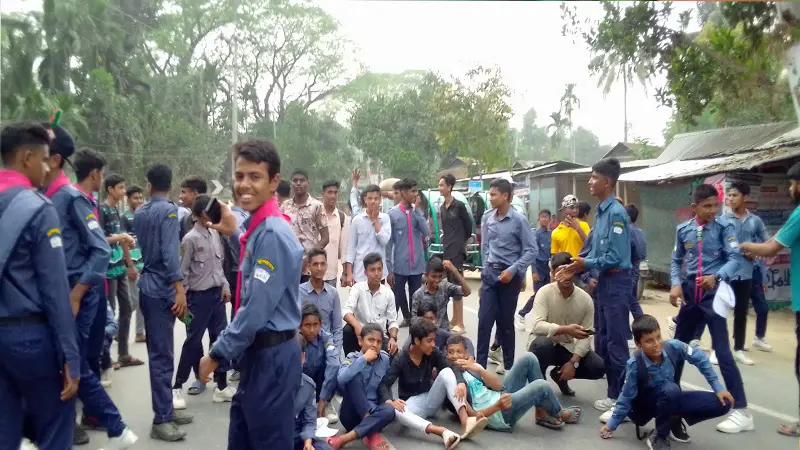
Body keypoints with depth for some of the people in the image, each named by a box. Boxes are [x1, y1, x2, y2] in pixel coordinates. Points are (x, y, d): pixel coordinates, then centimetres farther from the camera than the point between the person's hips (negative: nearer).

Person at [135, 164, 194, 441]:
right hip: (162, 288, -9)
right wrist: (180, 288, -25)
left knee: (159, 352, 14)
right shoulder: (168, 210, -12)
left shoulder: (139, 213, 12)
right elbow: (170, 252, -22)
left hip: (148, 286, 9)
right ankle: (161, 420, -1)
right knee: (162, 355, -5)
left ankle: (166, 409, 23)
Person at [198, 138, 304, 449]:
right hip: (256, 353, 9)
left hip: (271, 356, -9)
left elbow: (258, 309, -22)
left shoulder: (273, 233, -21)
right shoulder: (255, 228, 9)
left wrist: (218, 354, -14)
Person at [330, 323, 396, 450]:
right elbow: (341, 379, -29)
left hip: (373, 411, 3)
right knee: (354, 376, -27)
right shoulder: (353, 358, -7)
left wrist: (388, 400, -2)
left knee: (389, 410, -32)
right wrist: (363, 359, -27)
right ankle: (371, 432, -26)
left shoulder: (385, 359, 3)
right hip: (352, 412, -2)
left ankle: (344, 439, -30)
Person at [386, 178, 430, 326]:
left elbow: (426, 232, -9)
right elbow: (388, 243, -6)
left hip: (417, 265, 3)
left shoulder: (418, 212, 6)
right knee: (397, 298, 3)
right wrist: (389, 268, -8)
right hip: (399, 266, -3)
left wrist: (416, 210, -9)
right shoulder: (393, 214, -7)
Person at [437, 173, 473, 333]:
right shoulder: (442, 208, 12)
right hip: (447, 250, 8)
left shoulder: (459, 205, -9)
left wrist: (462, 242, 6)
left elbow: (469, 226, -2)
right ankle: (454, 320, 21)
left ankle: (460, 323, -4)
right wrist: (445, 244, 10)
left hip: (457, 251, -8)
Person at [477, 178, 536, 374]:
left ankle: (508, 364, 23)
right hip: (489, 273, 4)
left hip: (509, 275, -3)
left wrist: (513, 270, -18)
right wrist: (487, 266, 9)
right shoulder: (487, 217, 1)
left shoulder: (519, 220, -12)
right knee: (484, 320, 0)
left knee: (506, 321, 7)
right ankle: (480, 363, 6)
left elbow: (531, 250, -11)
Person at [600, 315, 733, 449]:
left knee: (722, 404, -11)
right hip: (646, 406, -4)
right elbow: (626, 397, -17)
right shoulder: (635, 365, -29)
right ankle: (658, 436, -15)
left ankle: (676, 422, 9)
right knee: (670, 389, -38)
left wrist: (718, 388, -3)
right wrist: (611, 425, -11)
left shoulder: (674, 347, -23)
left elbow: (700, 359, -5)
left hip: (672, 400, 4)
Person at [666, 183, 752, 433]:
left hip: (714, 293, -4)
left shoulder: (724, 228, -6)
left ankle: (741, 412, -3)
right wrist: (676, 284, -5)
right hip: (690, 293, 4)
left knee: (722, 351, -8)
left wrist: (716, 277, -31)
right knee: (677, 346, 14)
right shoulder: (683, 230, 4)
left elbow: (735, 258, -14)